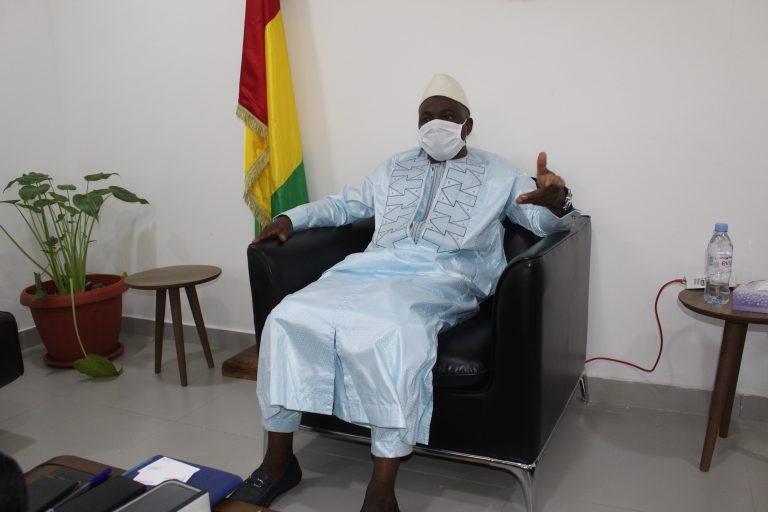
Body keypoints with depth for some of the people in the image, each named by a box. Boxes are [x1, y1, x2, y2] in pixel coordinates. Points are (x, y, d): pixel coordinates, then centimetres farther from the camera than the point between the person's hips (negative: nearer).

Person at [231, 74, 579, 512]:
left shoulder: (496, 173, 18)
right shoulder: (395, 168, 30)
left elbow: (545, 221, 9)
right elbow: (345, 204, 37)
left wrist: (558, 202, -16)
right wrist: (292, 217, 21)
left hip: (441, 278, -4)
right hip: (372, 269, 5)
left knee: (390, 332, -38)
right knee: (289, 318, -20)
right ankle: (279, 461, -6)